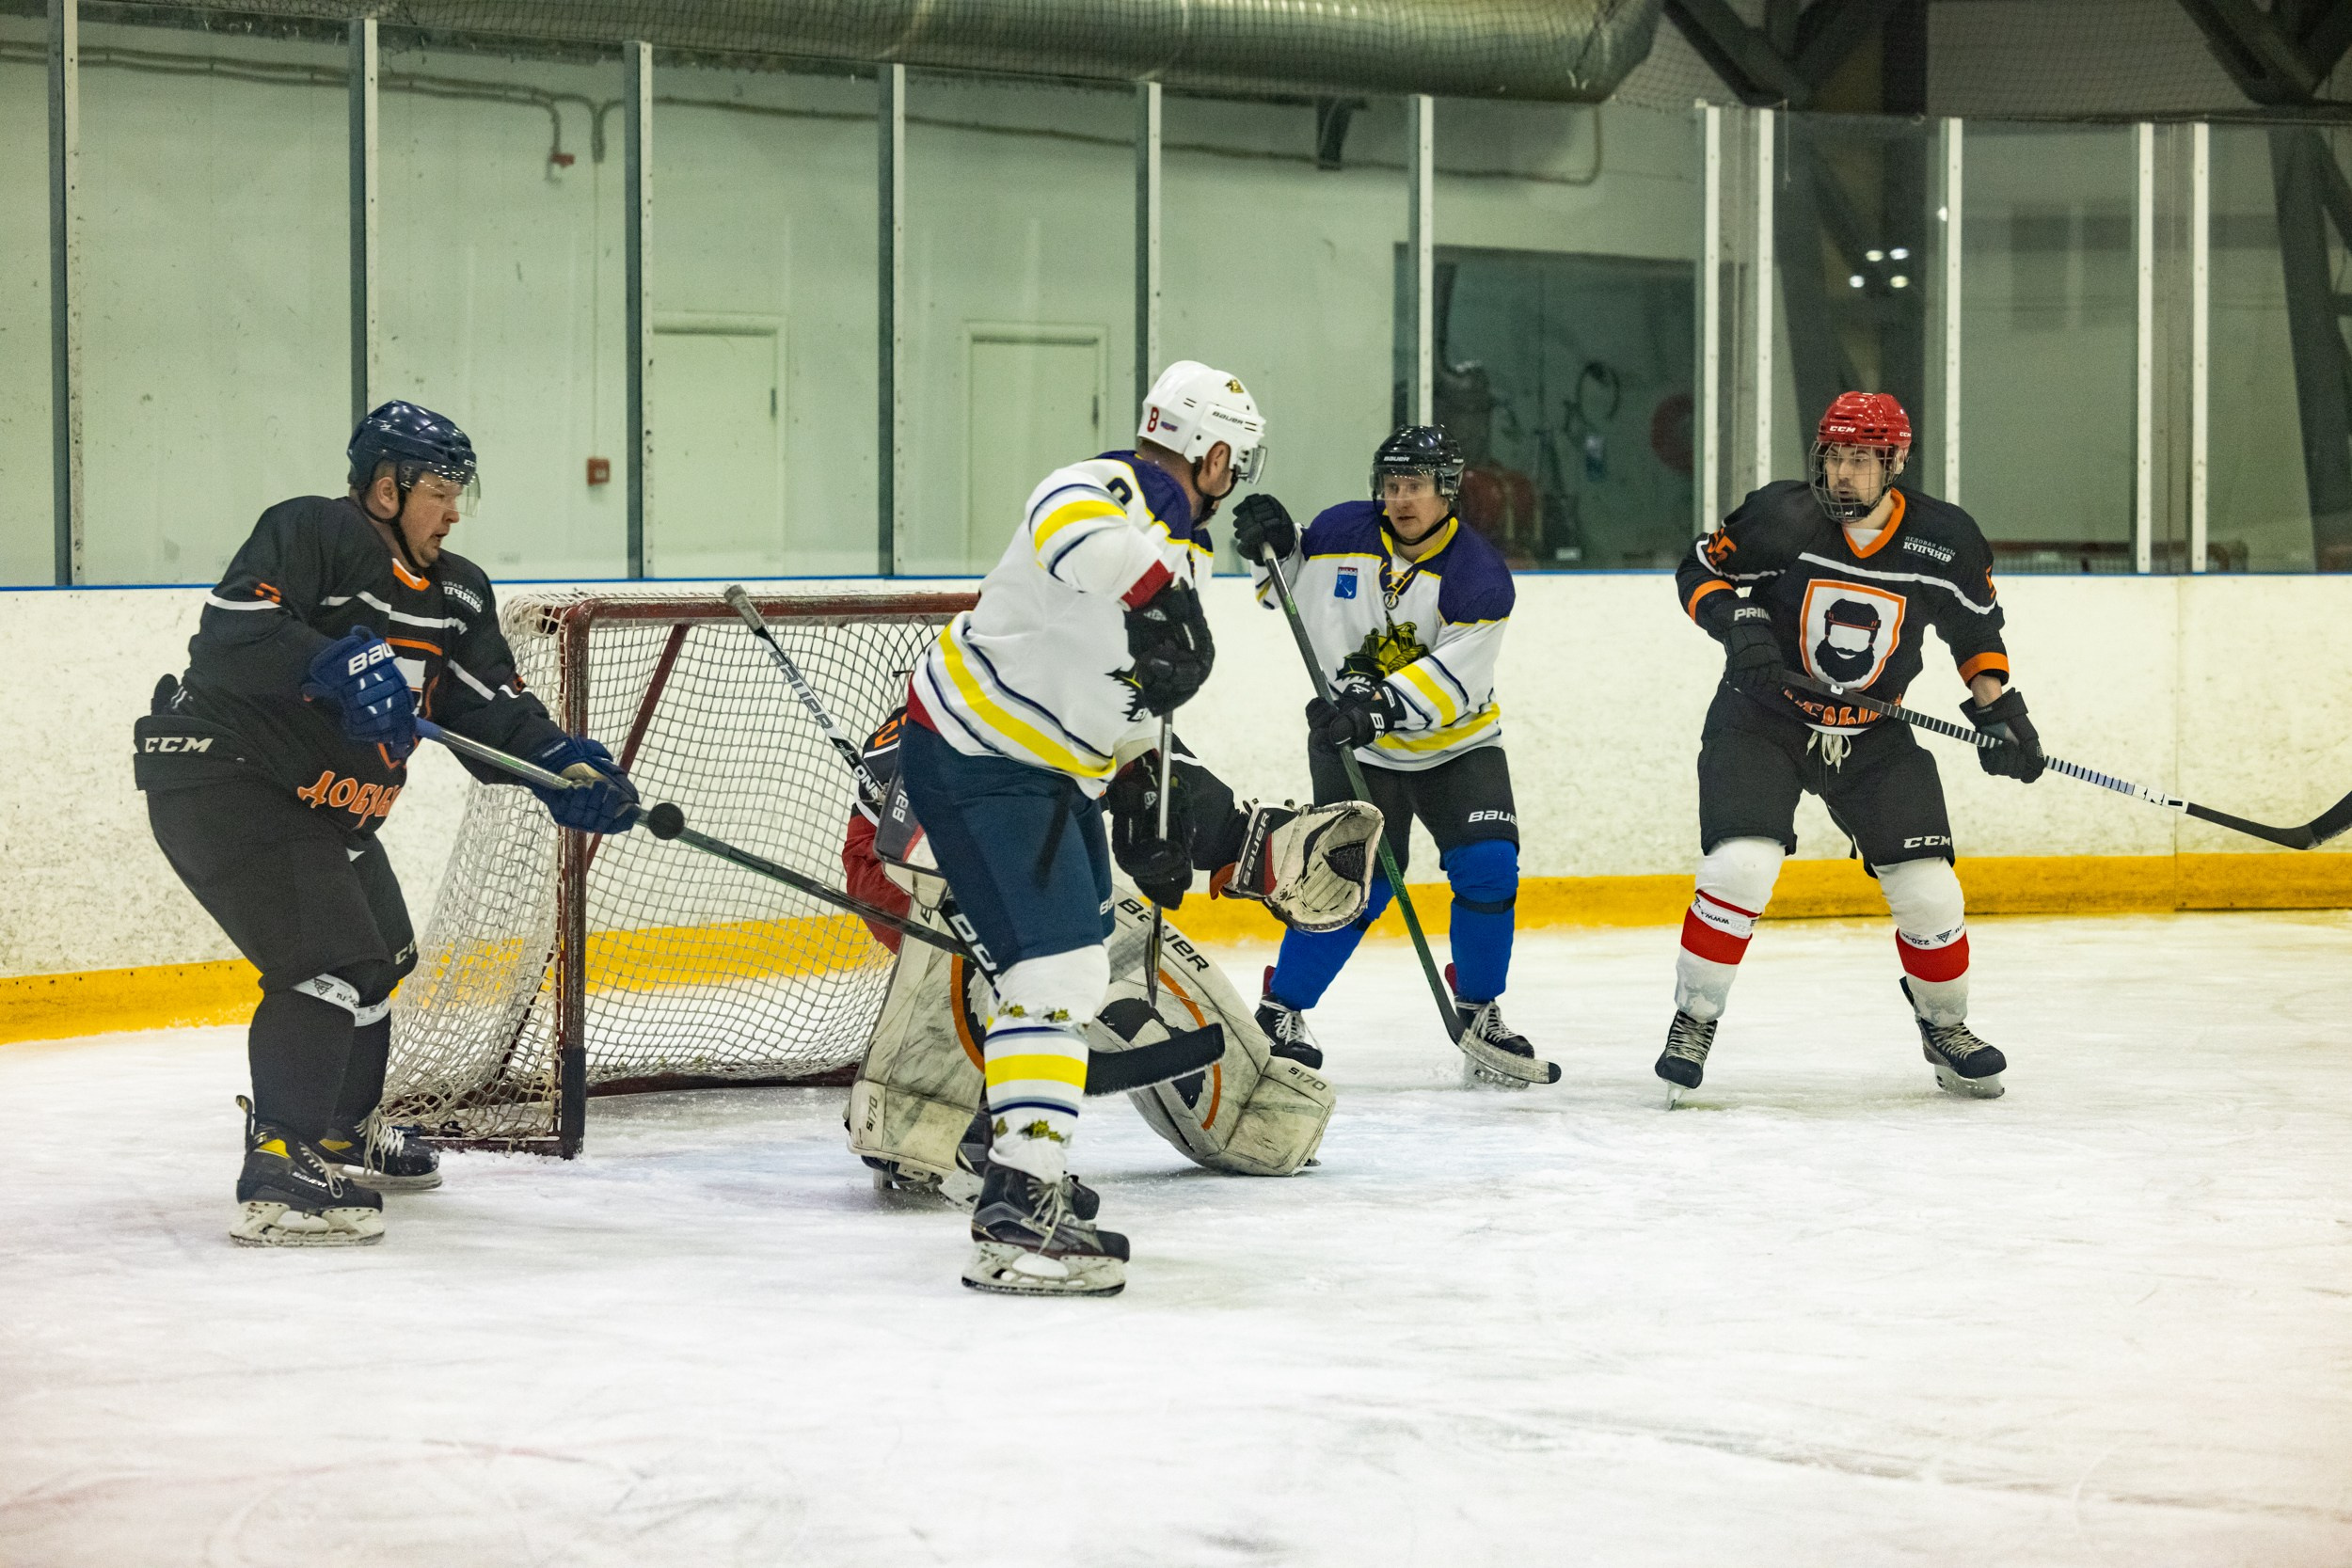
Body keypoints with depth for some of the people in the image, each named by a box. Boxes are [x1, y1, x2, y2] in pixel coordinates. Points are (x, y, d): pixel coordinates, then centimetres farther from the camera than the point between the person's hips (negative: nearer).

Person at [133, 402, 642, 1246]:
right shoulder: (310, 533, -16)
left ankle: (344, 1131, 41)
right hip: (220, 776, -10)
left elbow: (490, 707, 3)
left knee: (380, 953, 22)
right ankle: (279, 1175, -23)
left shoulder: (453, 592, 10)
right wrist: (335, 667, -40)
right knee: (329, 961, -21)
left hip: (320, 799, 10)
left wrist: (560, 764, -15)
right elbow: (231, 631, -28)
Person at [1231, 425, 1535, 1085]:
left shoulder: (1479, 577, -16)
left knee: (1488, 869, -15)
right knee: (1359, 882, -13)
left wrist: (1379, 705, -38)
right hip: (1353, 744, 0)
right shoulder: (1341, 533, -7)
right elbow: (1287, 587, 11)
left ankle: (1479, 1012, 5)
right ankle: (1280, 1011, 1)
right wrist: (1274, 548, -10)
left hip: (1455, 742, 0)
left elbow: (1451, 680, -25)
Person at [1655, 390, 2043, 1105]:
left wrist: (1996, 705, -2)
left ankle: (1945, 1027, 23)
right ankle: (1693, 1022, -4)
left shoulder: (1945, 541, -9)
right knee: (1740, 866, -22)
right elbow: (1699, 572, -3)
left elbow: (1976, 627, 8)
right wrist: (1738, 623, -21)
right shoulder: (1779, 517, -16)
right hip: (1761, 718, -2)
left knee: (1927, 888, -3)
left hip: (1874, 735, 2)